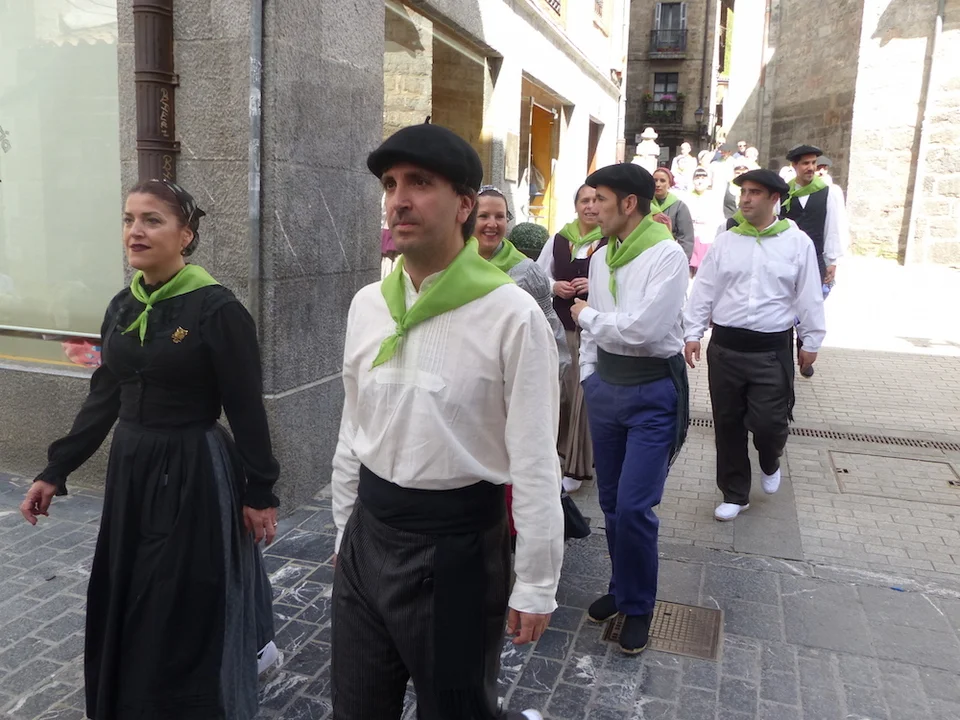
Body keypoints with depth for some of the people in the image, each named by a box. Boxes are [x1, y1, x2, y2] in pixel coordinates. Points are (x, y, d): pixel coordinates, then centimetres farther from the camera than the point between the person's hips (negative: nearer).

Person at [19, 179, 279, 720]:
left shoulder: (217, 309, -16)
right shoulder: (122, 307, 5)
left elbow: (247, 411, -13)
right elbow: (104, 398, 11)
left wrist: (261, 493, -11)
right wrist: (55, 471, 12)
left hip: (194, 474, -7)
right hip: (131, 470, 7)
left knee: (188, 612, 5)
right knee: (126, 607, 19)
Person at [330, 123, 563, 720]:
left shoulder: (511, 314, -17)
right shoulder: (367, 305, 1)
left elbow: (535, 464, -14)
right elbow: (353, 433, 10)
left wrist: (536, 586, -9)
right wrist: (345, 531, 16)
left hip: (456, 545, -5)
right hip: (367, 536, 6)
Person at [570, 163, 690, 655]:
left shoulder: (666, 255, -14)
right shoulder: (601, 257, 8)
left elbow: (642, 329, -24)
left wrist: (587, 315, -9)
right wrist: (587, 373, 12)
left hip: (653, 391, -7)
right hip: (605, 385, 7)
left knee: (633, 507, -7)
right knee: (611, 501, 14)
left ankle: (638, 606, 17)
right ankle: (622, 588, 34)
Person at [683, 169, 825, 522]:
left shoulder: (798, 242, 0)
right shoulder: (725, 242, 4)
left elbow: (809, 296, 3)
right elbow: (703, 291, 5)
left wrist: (811, 341, 3)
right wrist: (693, 333, 0)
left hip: (772, 350, -2)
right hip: (725, 347, 2)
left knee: (768, 423, -6)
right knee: (728, 423, 8)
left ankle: (770, 462, 32)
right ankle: (734, 494, 25)